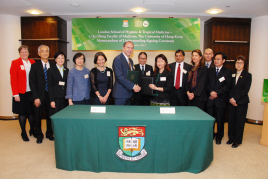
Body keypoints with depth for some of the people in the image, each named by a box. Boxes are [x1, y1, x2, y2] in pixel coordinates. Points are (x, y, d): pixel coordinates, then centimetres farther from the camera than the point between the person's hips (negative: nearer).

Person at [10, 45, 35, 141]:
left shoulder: (32, 62, 9)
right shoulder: (15, 63, -1)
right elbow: (13, 80, -5)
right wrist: (15, 94, -10)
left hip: (31, 92, 3)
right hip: (21, 93, -3)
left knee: (32, 112, 8)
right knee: (22, 113, 6)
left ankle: (32, 130, 25)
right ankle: (23, 133, 19)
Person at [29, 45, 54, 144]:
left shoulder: (53, 66, 5)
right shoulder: (35, 66, 0)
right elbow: (32, 83, -4)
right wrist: (36, 97, -11)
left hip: (50, 95, 2)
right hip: (39, 96, -2)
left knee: (50, 116, 10)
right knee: (38, 116, 8)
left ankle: (49, 134, 28)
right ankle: (39, 135, 25)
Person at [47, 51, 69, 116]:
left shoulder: (67, 70, 12)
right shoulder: (51, 70, 1)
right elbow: (50, 86, -3)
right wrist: (51, 100, -9)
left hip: (65, 99, 3)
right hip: (55, 98, -3)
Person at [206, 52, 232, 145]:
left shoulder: (227, 72, 3)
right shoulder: (210, 71, 13)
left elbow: (227, 86, -5)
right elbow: (207, 83, 5)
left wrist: (217, 93, -12)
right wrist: (211, 92, -12)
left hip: (221, 99, -2)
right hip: (210, 99, 2)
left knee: (220, 119, 6)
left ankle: (219, 137, 21)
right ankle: (210, 135, 22)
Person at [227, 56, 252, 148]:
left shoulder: (247, 75, -1)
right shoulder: (232, 75, 11)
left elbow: (246, 90, -9)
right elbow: (230, 88, 7)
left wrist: (235, 99, -14)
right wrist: (231, 98, -9)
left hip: (242, 102, -3)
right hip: (231, 102, 4)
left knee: (240, 121, 3)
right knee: (231, 120, 7)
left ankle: (237, 140, 14)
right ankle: (231, 138, 21)